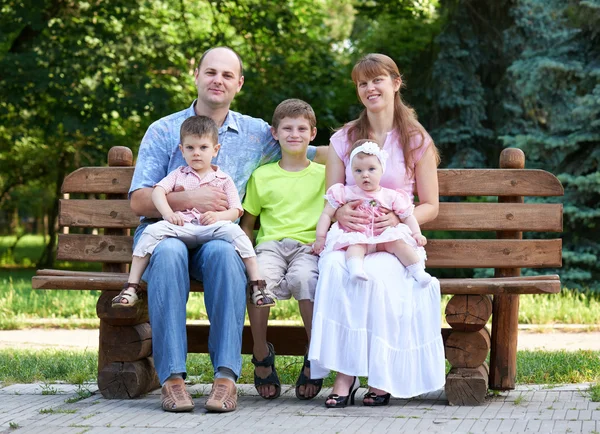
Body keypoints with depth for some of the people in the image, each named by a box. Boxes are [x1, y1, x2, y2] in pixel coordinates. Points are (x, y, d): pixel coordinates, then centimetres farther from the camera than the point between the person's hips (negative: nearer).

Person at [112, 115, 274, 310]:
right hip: (180, 227, 1)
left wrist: (218, 216, -14)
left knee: (233, 231, -32)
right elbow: (158, 191, 5)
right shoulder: (178, 175, 22)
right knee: (153, 230, -27)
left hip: (212, 228, -1)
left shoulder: (223, 180, 19)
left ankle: (257, 284, -29)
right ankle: (131, 286, -24)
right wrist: (167, 212, -15)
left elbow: (236, 211, 9)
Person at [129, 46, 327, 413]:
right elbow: (139, 201, 1)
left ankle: (226, 375, -36)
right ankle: (172, 377, -34)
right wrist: (190, 200, -14)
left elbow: (316, 154, 19)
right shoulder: (164, 131, 10)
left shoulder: (257, 133, 16)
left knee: (223, 252, -35)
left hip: (219, 235, 1)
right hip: (164, 231, 0)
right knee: (169, 253, -36)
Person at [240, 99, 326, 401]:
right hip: (270, 243, 1)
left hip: (308, 246, -1)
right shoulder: (262, 175, 20)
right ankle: (261, 355, -18)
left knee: (304, 278, -37)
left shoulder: (323, 174, 17)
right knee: (259, 278, -35)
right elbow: (247, 221, 22)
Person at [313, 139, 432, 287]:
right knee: (357, 243, -35)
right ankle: (355, 268, -59)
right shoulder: (345, 193, 8)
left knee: (398, 241, -26)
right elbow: (327, 214, 8)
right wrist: (320, 238, -1)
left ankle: (418, 272, -24)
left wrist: (417, 234, -1)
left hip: (383, 239, 2)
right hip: (355, 235, -2)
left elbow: (407, 217, 15)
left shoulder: (391, 196, 12)